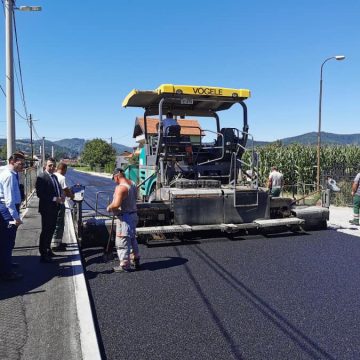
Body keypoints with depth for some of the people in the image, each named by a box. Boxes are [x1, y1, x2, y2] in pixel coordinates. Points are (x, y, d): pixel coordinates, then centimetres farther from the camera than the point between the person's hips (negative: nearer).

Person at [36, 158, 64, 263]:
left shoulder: (54, 177, 12)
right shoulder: (41, 177, -15)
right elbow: (40, 194, -22)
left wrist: (61, 197, 1)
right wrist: (55, 199, -23)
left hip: (54, 208, 8)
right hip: (46, 209, -8)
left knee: (51, 230, 18)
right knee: (45, 231, -2)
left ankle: (47, 250, 32)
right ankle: (43, 255, 7)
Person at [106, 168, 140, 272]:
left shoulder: (121, 187, -21)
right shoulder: (133, 184, 8)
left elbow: (116, 204, -29)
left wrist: (109, 207, -9)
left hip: (124, 217, -10)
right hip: (133, 214, 10)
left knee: (122, 241, 0)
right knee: (132, 239, 22)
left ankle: (124, 265, 7)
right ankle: (136, 261, 32)